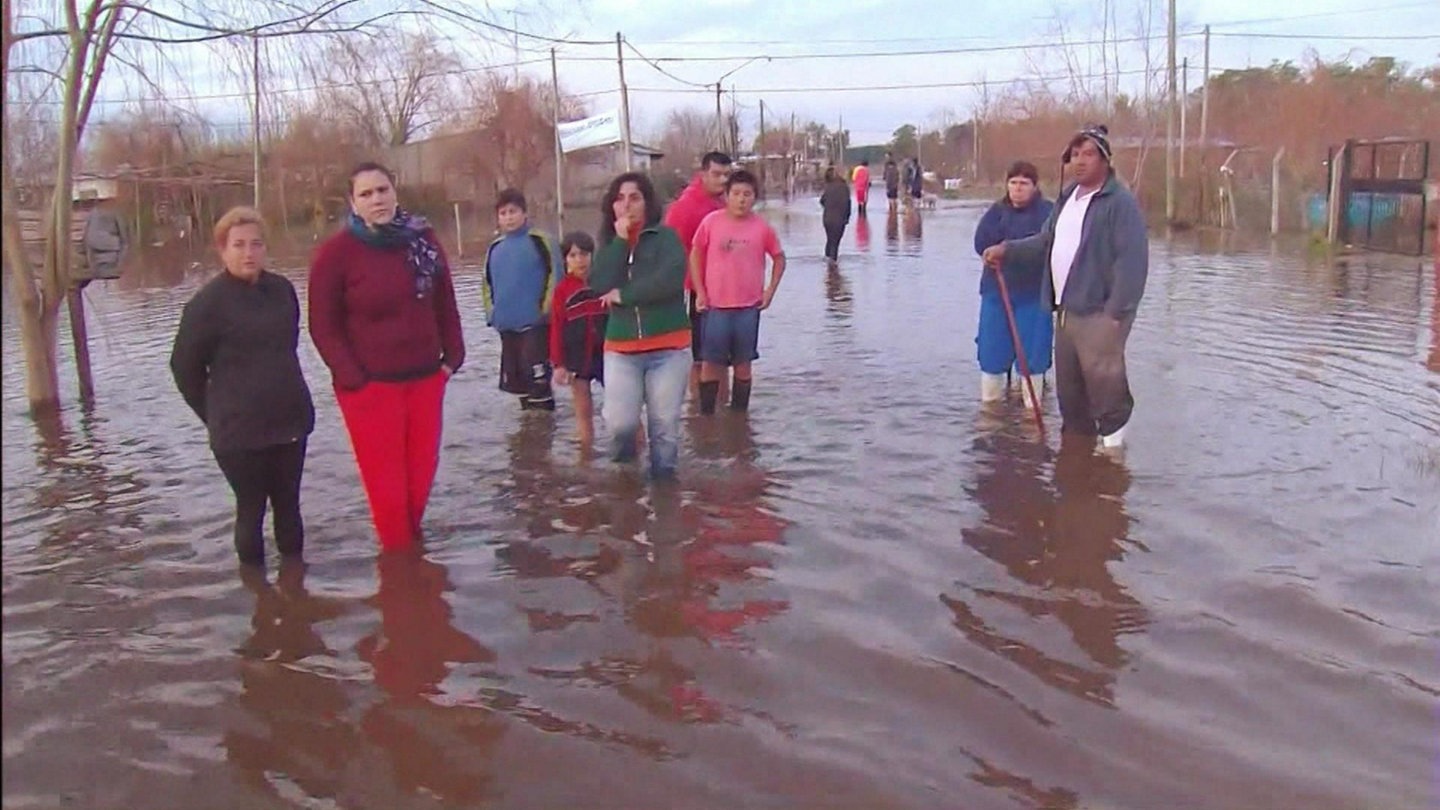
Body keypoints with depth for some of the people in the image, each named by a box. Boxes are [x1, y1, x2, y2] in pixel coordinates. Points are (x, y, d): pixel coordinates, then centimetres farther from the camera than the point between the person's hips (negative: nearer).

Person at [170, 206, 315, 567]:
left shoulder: (282, 289, 4)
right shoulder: (208, 302, -11)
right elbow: (184, 366, -5)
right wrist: (215, 414, 1)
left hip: (291, 421, 5)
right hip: (239, 430, -5)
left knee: (288, 503, 14)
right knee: (251, 508, 3)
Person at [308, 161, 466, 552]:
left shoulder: (422, 239, 3)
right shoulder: (335, 253, -8)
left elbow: (445, 305, 12)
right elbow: (324, 327, -6)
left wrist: (452, 357, 6)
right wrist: (353, 378, -11)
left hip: (425, 378, 4)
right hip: (370, 385, -4)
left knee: (422, 471, 11)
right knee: (386, 480, -1)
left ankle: (413, 542, 33)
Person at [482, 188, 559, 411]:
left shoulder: (540, 241, -6)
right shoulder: (495, 247, 11)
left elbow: (555, 276, -8)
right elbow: (487, 283, 21)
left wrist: (546, 311, -11)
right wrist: (491, 312, 10)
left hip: (535, 323, -6)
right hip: (506, 325, 7)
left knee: (537, 377, -9)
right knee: (515, 378, 13)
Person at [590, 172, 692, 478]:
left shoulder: (665, 236, -1)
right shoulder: (608, 243, 11)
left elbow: (671, 279, -19)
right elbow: (601, 287, -8)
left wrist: (623, 295, -10)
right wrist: (620, 240, -9)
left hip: (669, 347, -2)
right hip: (621, 349, 2)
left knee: (665, 424, 2)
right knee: (619, 423, -9)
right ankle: (626, 452, 23)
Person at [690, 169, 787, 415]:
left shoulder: (762, 227, -3)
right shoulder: (711, 222, -5)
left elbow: (779, 258, 10)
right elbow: (696, 255, 5)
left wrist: (770, 291, 2)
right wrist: (699, 292, 0)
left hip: (749, 307, 1)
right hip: (715, 305, -1)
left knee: (742, 363, 10)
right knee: (711, 362, 4)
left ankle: (739, 414, 21)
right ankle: (706, 414, 15)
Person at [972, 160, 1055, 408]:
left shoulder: (1048, 212, -3)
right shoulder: (997, 211, 7)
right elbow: (982, 244, -6)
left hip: (1033, 296, -3)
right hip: (996, 292, 3)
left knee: (1032, 354, 2)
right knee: (991, 351, 7)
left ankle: (1032, 408, 14)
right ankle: (989, 405, 21)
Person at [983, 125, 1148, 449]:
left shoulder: (1120, 202, -12)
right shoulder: (1067, 199, 16)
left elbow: (1132, 261, -18)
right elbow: (1046, 243, 24)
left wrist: (1117, 312, -22)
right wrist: (1007, 249, 10)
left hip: (1099, 312, -8)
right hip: (1067, 309, 8)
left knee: (1101, 376, -11)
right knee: (1067, 382, 13)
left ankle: (1113, 433, 4)